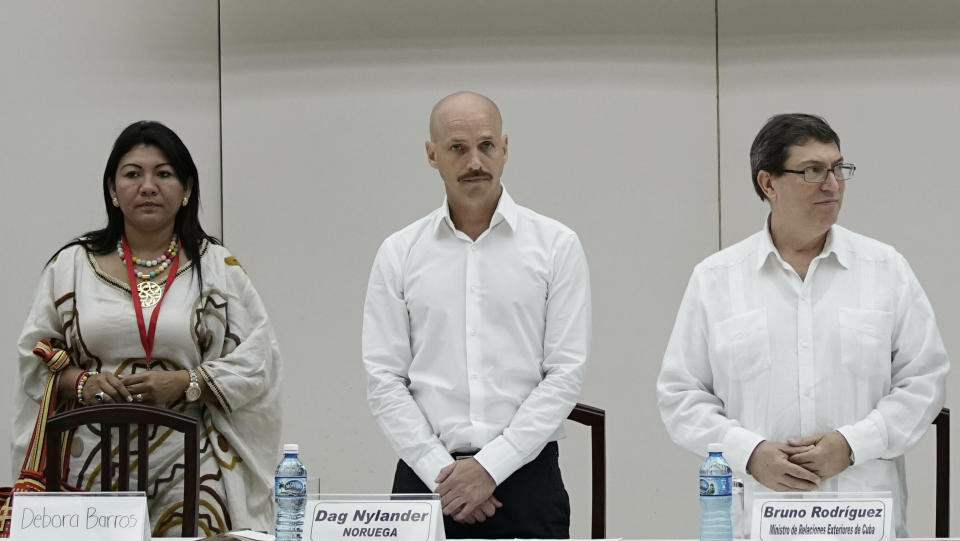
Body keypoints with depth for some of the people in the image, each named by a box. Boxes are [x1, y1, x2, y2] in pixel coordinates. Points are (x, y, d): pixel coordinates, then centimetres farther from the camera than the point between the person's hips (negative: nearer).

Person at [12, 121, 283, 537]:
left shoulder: (218, 269, 8)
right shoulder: (71, 265, 11)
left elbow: (255, 363, 2)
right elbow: (35, 358, 12)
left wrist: (185, 384, -12)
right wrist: (80, 383, -8)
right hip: (93, 469, 1)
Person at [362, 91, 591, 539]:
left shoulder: (556, 245, 2)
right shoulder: (399, 253, 7)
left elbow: (566, 372, -4)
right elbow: (384, 379, 2)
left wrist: (491, 466, -11)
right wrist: (441, 471, -9)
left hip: (524, 476, -1)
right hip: (427, 481, 1)